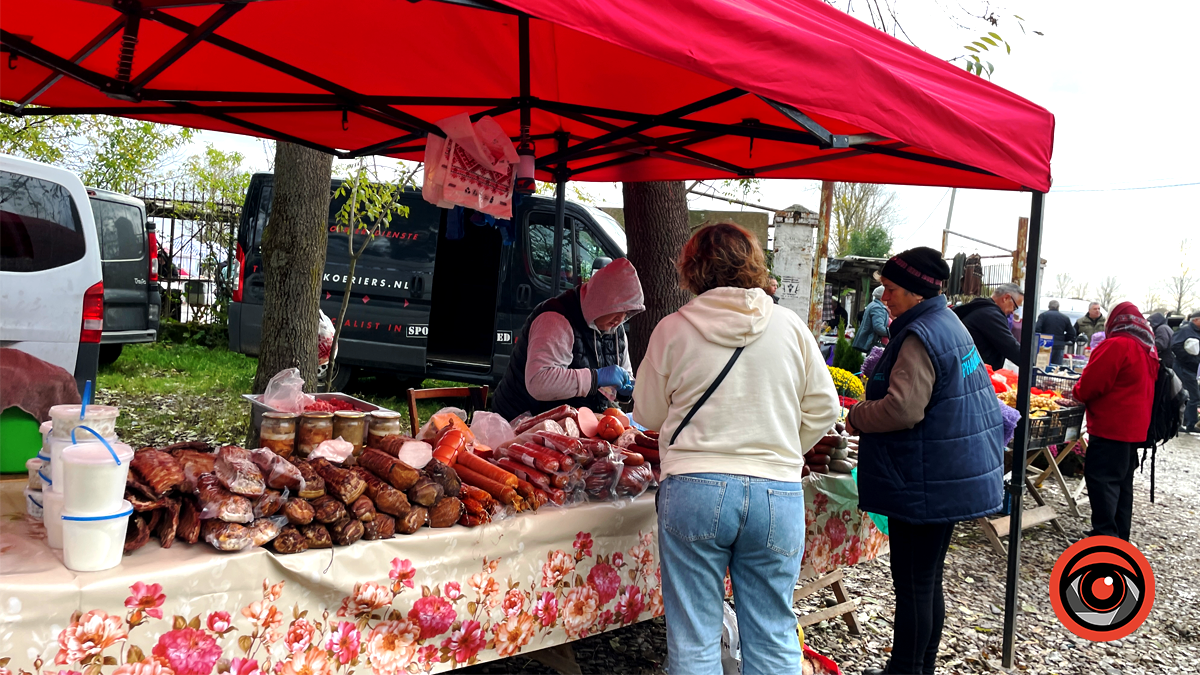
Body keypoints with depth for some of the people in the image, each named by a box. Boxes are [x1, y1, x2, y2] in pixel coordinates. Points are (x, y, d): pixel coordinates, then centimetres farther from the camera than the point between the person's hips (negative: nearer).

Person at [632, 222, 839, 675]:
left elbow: (648, 413, 8)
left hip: (695, 489, -1)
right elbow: (823, 408, 9)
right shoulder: (789, 326, 2)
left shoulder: (673, 329, -2)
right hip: (779, 495, 2)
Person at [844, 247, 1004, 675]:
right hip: (952, 476, 11)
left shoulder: (921, 336, -18)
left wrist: (857, 417, -9)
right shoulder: (950, 326, 15)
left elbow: (902, 408, -27)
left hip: (927, 485, -11)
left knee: (914, 585, -1)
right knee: (928, 581, 18)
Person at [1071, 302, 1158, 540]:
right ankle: (1120, 537, 22)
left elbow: (1090, 385, -17)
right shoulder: (1148, 349, 12)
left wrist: (1077, 393, 4)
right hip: (1135, 428, 9)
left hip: (1110, 427, -9)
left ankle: (1105, 536, -8)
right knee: (1122, 482, 15)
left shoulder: (1116, 345, -17)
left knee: (1101, 479, -6)